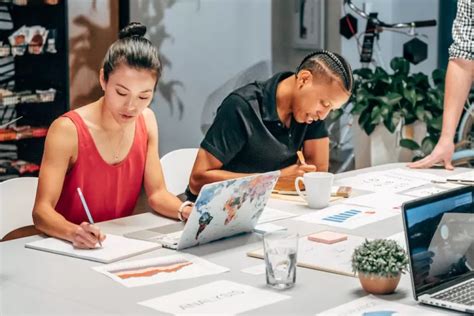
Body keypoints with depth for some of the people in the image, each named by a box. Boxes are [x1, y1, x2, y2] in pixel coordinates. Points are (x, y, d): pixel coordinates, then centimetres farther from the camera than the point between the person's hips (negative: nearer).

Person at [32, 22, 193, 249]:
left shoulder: (146, 121, 2)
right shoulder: (67, 130, -15)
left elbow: (157, 193, 4)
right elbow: (42, 211, -20)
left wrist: (186, 211, -16)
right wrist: (74, 232, -39)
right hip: (68, 248, -3)